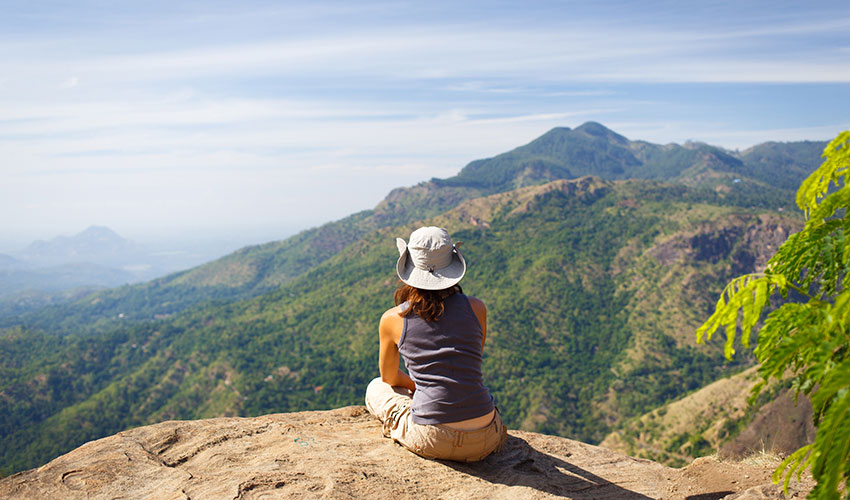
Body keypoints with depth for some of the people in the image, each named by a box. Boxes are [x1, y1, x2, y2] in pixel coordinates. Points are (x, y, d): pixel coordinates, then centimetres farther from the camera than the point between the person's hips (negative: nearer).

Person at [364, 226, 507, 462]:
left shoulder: (392, 320, -4)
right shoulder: (477, 308, -2)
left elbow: (389, 376, 16)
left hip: (432, 440, -2)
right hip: (484, 440, 3)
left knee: (376, 388, 26)